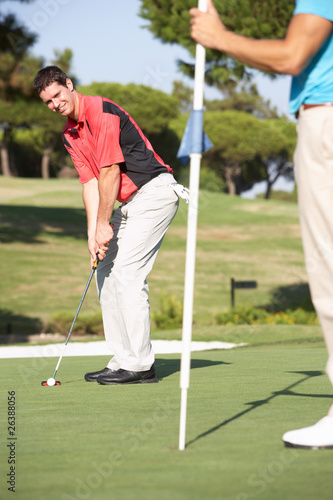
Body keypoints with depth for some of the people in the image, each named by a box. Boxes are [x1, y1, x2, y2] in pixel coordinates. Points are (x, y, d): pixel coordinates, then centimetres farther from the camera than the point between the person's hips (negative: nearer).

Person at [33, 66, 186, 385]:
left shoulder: (100, 111, -15)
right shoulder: (70, 135, 13)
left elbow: (110, 171, -17)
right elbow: (90, 182, 7)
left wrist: (104, 224, -13)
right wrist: (93, 233, -4)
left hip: (154, 191, -10)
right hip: (130, 201, 10)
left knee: (126, 271, -16)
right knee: (105, 270, 8)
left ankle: (139, 365, -14)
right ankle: (123, 360, 10)